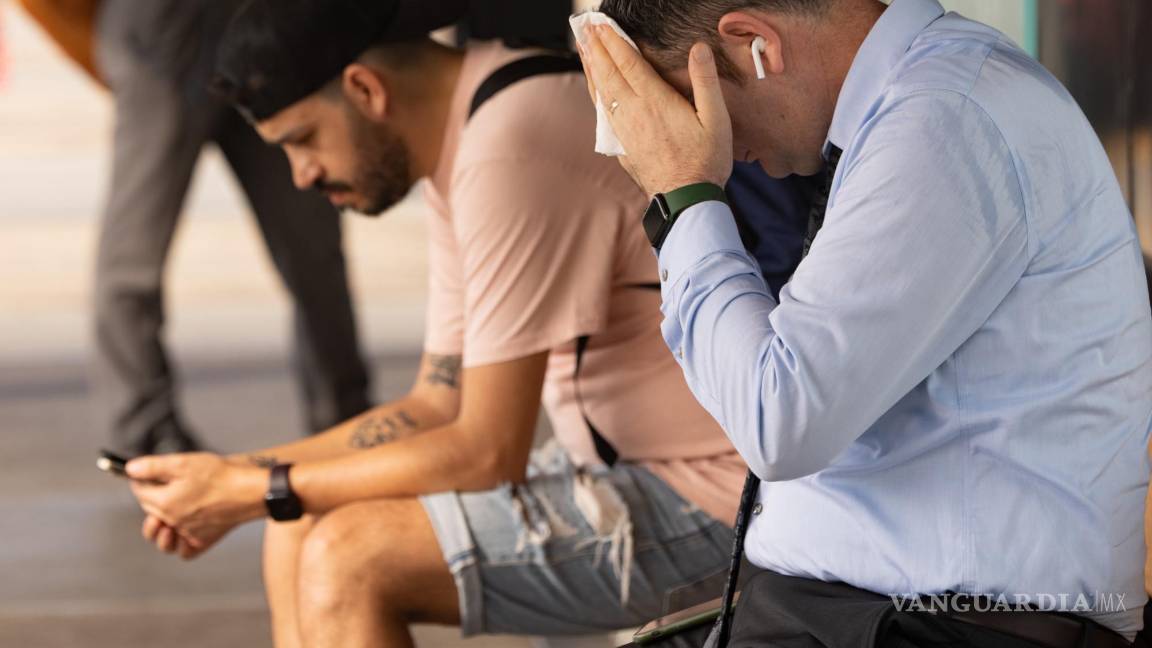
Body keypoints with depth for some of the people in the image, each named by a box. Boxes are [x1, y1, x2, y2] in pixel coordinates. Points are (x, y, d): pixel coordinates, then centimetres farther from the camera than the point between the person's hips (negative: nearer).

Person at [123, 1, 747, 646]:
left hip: (705, 497, -10)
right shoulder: (464, 135, 10)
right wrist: (237, 476, 6)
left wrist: (256, 490, -12)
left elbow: (487, 452, -21)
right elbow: (437, 406, 16)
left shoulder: (509, 156, -21)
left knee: (347, 560, -18)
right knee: (299, 543, 8)